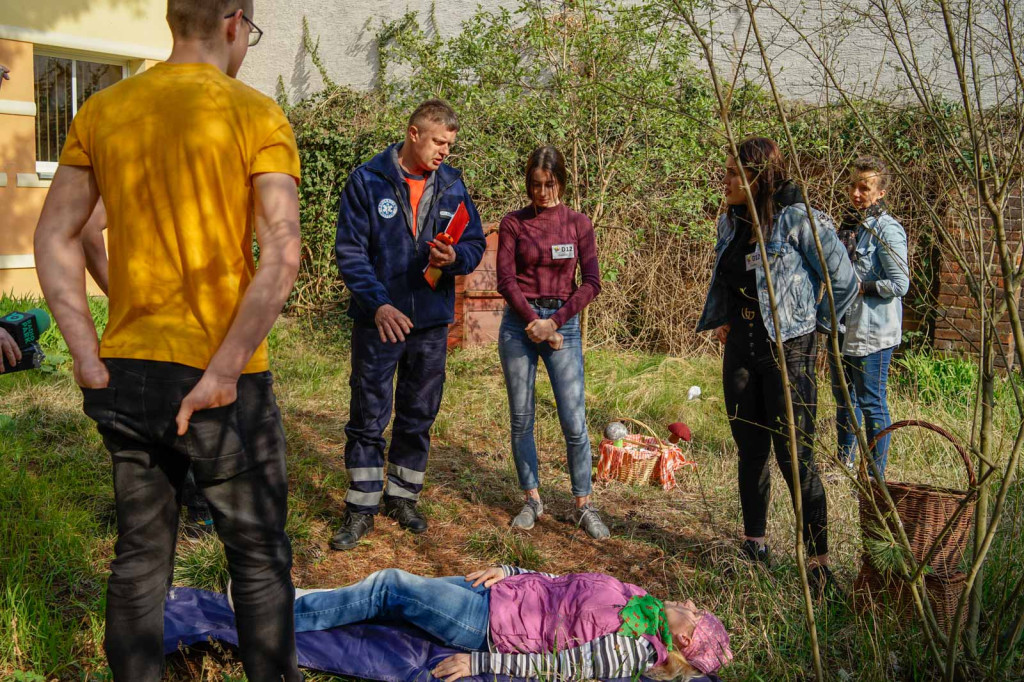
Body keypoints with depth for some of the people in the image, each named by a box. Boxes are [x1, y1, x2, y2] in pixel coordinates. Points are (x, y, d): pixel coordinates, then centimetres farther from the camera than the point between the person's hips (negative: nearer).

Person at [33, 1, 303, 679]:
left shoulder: (102, 112, 6)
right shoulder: (257, 116, -8)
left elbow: (55, 235, 4)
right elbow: (282, 254, -19)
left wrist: (90, 359, 2)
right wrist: (222, 375, -17)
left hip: (125, 374, 5)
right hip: (225, 384, -5)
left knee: (140, 557, 17)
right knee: (261, 558, 11)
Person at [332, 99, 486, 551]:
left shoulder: (452, 185, 3)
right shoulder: (367, 180, -7)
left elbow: (476, 243, 8)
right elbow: (350, 250, -10)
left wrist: (456, 257, -16)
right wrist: (378, 303, -21)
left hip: (432, 320, 4)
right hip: (378, 319, -3)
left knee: (419, 416, 13)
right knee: (368, 417, 1)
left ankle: (403, 497, 28)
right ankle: (361, 508, 12)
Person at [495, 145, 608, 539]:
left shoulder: (578, 223, 4)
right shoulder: (513, 223, 3)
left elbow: (591, 283, -1)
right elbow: (505, 280, -2)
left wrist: (553, 322, -9)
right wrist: (534, 322, -10)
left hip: (563, 323, -1)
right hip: (519, 324, 1)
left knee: (574, 421, -5)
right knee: (521, 418, 5)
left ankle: (583, 506, 6)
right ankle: (532, 499, 18)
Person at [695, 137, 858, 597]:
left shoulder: (798, 219, -14)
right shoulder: (729, 223, 8)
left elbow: (843, 280, -8)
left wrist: (811, 323, -2)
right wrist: (719, 320, 13)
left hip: (788, 351, -7)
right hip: (741, 348, 7)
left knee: (795, 456, -6)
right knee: (751, 451, 13)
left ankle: (818, 562, 3)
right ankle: (754, 546, 26)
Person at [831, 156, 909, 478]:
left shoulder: (887, 229, -13)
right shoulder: (850, 225, 13)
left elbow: (899, 284, -19)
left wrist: (860, 288, -15)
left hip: (871, 334, -9)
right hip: (844, 329, 9)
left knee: (872, 404, -1)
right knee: (844, 400, 19)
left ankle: (876, 478, 9)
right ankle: (844, 465, 33)